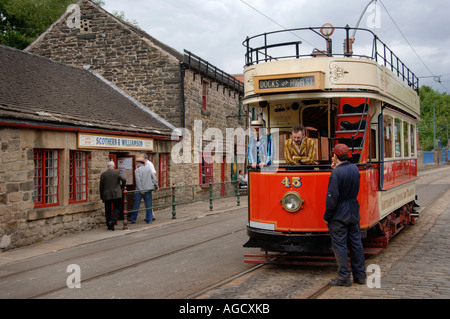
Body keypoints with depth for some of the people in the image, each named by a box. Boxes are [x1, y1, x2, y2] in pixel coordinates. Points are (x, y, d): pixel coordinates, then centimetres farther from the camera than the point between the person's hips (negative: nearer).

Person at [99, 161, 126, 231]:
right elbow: (124, 180, -14)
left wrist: (101, 196, 13)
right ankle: (112, 221, -15)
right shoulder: (117, 172, -1)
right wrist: (122, 186, 7)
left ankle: (109, 226, 11)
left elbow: (101, 186, 5)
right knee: (116, 209, 6)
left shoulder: (103, 174, 4)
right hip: (116, 194, -2)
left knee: (107, 210, 10)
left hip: (106, 195, 2)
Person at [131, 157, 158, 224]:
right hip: (148, 190, 3)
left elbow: (138, 180, -15)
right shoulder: (149, 168, 5)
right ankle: (149, 219, 8)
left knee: (136, 205, 7)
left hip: (139, 190, -3)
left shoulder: (137, 170, -7)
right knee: (148, 205, 8)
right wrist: (156, 186, 12)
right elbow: (153, 178, 5)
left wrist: (141, 190, -14)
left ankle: (133, 219, 15)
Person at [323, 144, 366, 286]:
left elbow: (332, 196, -20)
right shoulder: (354, 168, 4)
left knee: (340, 245, 1)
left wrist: (327, 216, -9)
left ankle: (344, 278, 5)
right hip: (353, 212, 7)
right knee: (356, 243, 13)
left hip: (339, 214, -7)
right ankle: (360, 275, 20)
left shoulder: (336, 173, -19)